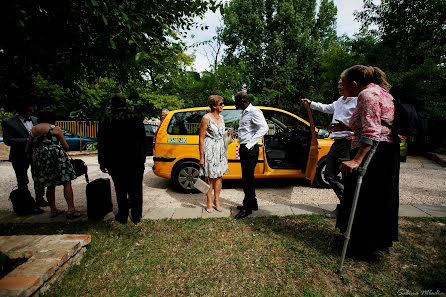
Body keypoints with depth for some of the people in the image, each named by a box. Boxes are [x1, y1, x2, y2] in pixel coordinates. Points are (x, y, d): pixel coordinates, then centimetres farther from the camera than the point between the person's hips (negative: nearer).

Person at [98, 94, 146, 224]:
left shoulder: (106, 124, -7)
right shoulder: (137, 121, -4)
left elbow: (101, 146, 0)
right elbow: (143, 142, 2)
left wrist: (102, 163, 11)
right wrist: (142, 159, 10)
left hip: (116, 165, 0)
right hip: (136, 164, 1)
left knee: (120, 191, 14)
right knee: (136, 190, 12)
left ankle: (123, 216, 24)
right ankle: (136, 215, 18)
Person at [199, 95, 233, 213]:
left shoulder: (221, 118, 11)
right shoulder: (206, 118, -11)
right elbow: (201, 138, -12)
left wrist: (228, 134, 1)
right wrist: (201, 157, -15)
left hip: (221, 149, 7)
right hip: (210, 149, -6)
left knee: (219, 176, 10)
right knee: (210, 177, 1)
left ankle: (216, 200, 22)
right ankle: (209, 202, 15)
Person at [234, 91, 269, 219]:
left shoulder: (254, 111, -11)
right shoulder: (244, 113, 18)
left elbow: (264, 128, -21)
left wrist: (250, 144, -23)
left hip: (250, 150, -10)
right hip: (243, 148, 10)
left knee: (247, 178, -4)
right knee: (247, 177, 16)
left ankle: (248, 207, 7)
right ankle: (252, 203, 29)